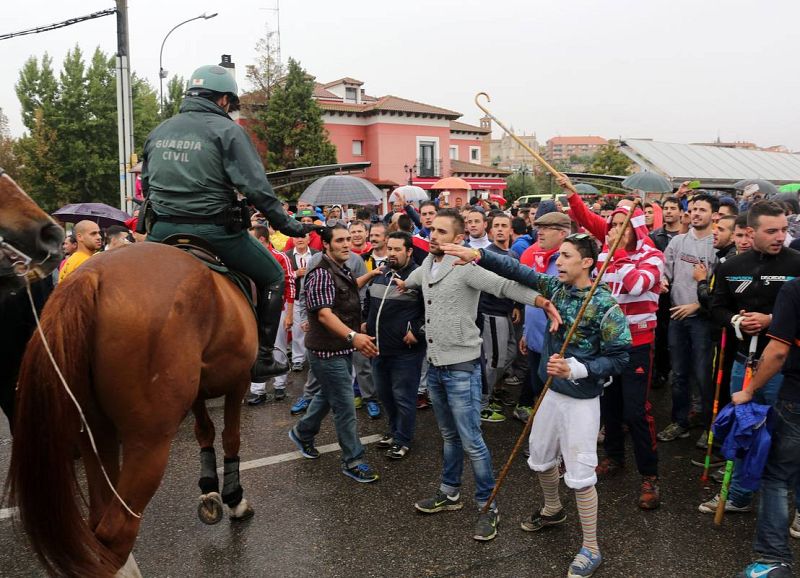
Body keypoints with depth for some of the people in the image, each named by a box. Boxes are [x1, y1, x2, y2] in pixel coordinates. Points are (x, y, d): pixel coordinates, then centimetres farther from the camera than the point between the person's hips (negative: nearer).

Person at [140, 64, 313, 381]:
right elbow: (256, 187, -13)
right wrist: (286, 224, -6)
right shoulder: (227, 130, -4)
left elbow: (147, 186, 23)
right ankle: (262, 358, 10)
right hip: (214, 229, -5)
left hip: (162, 229, 5)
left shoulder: (158, 131, 15)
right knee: (273, 278, 12)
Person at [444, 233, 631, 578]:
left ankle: (590, 550, 16)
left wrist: (575, 369, -29)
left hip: (581, 399, -7)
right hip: (551, 391, 7)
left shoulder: (605, 305, -18)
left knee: (580, 475, -1)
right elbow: (517, 271, -1)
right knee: (540, 458, 21)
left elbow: (619, 358, -18)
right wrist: (478, 255, -14)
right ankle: (552, 510, 49)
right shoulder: (556, 287, 0)